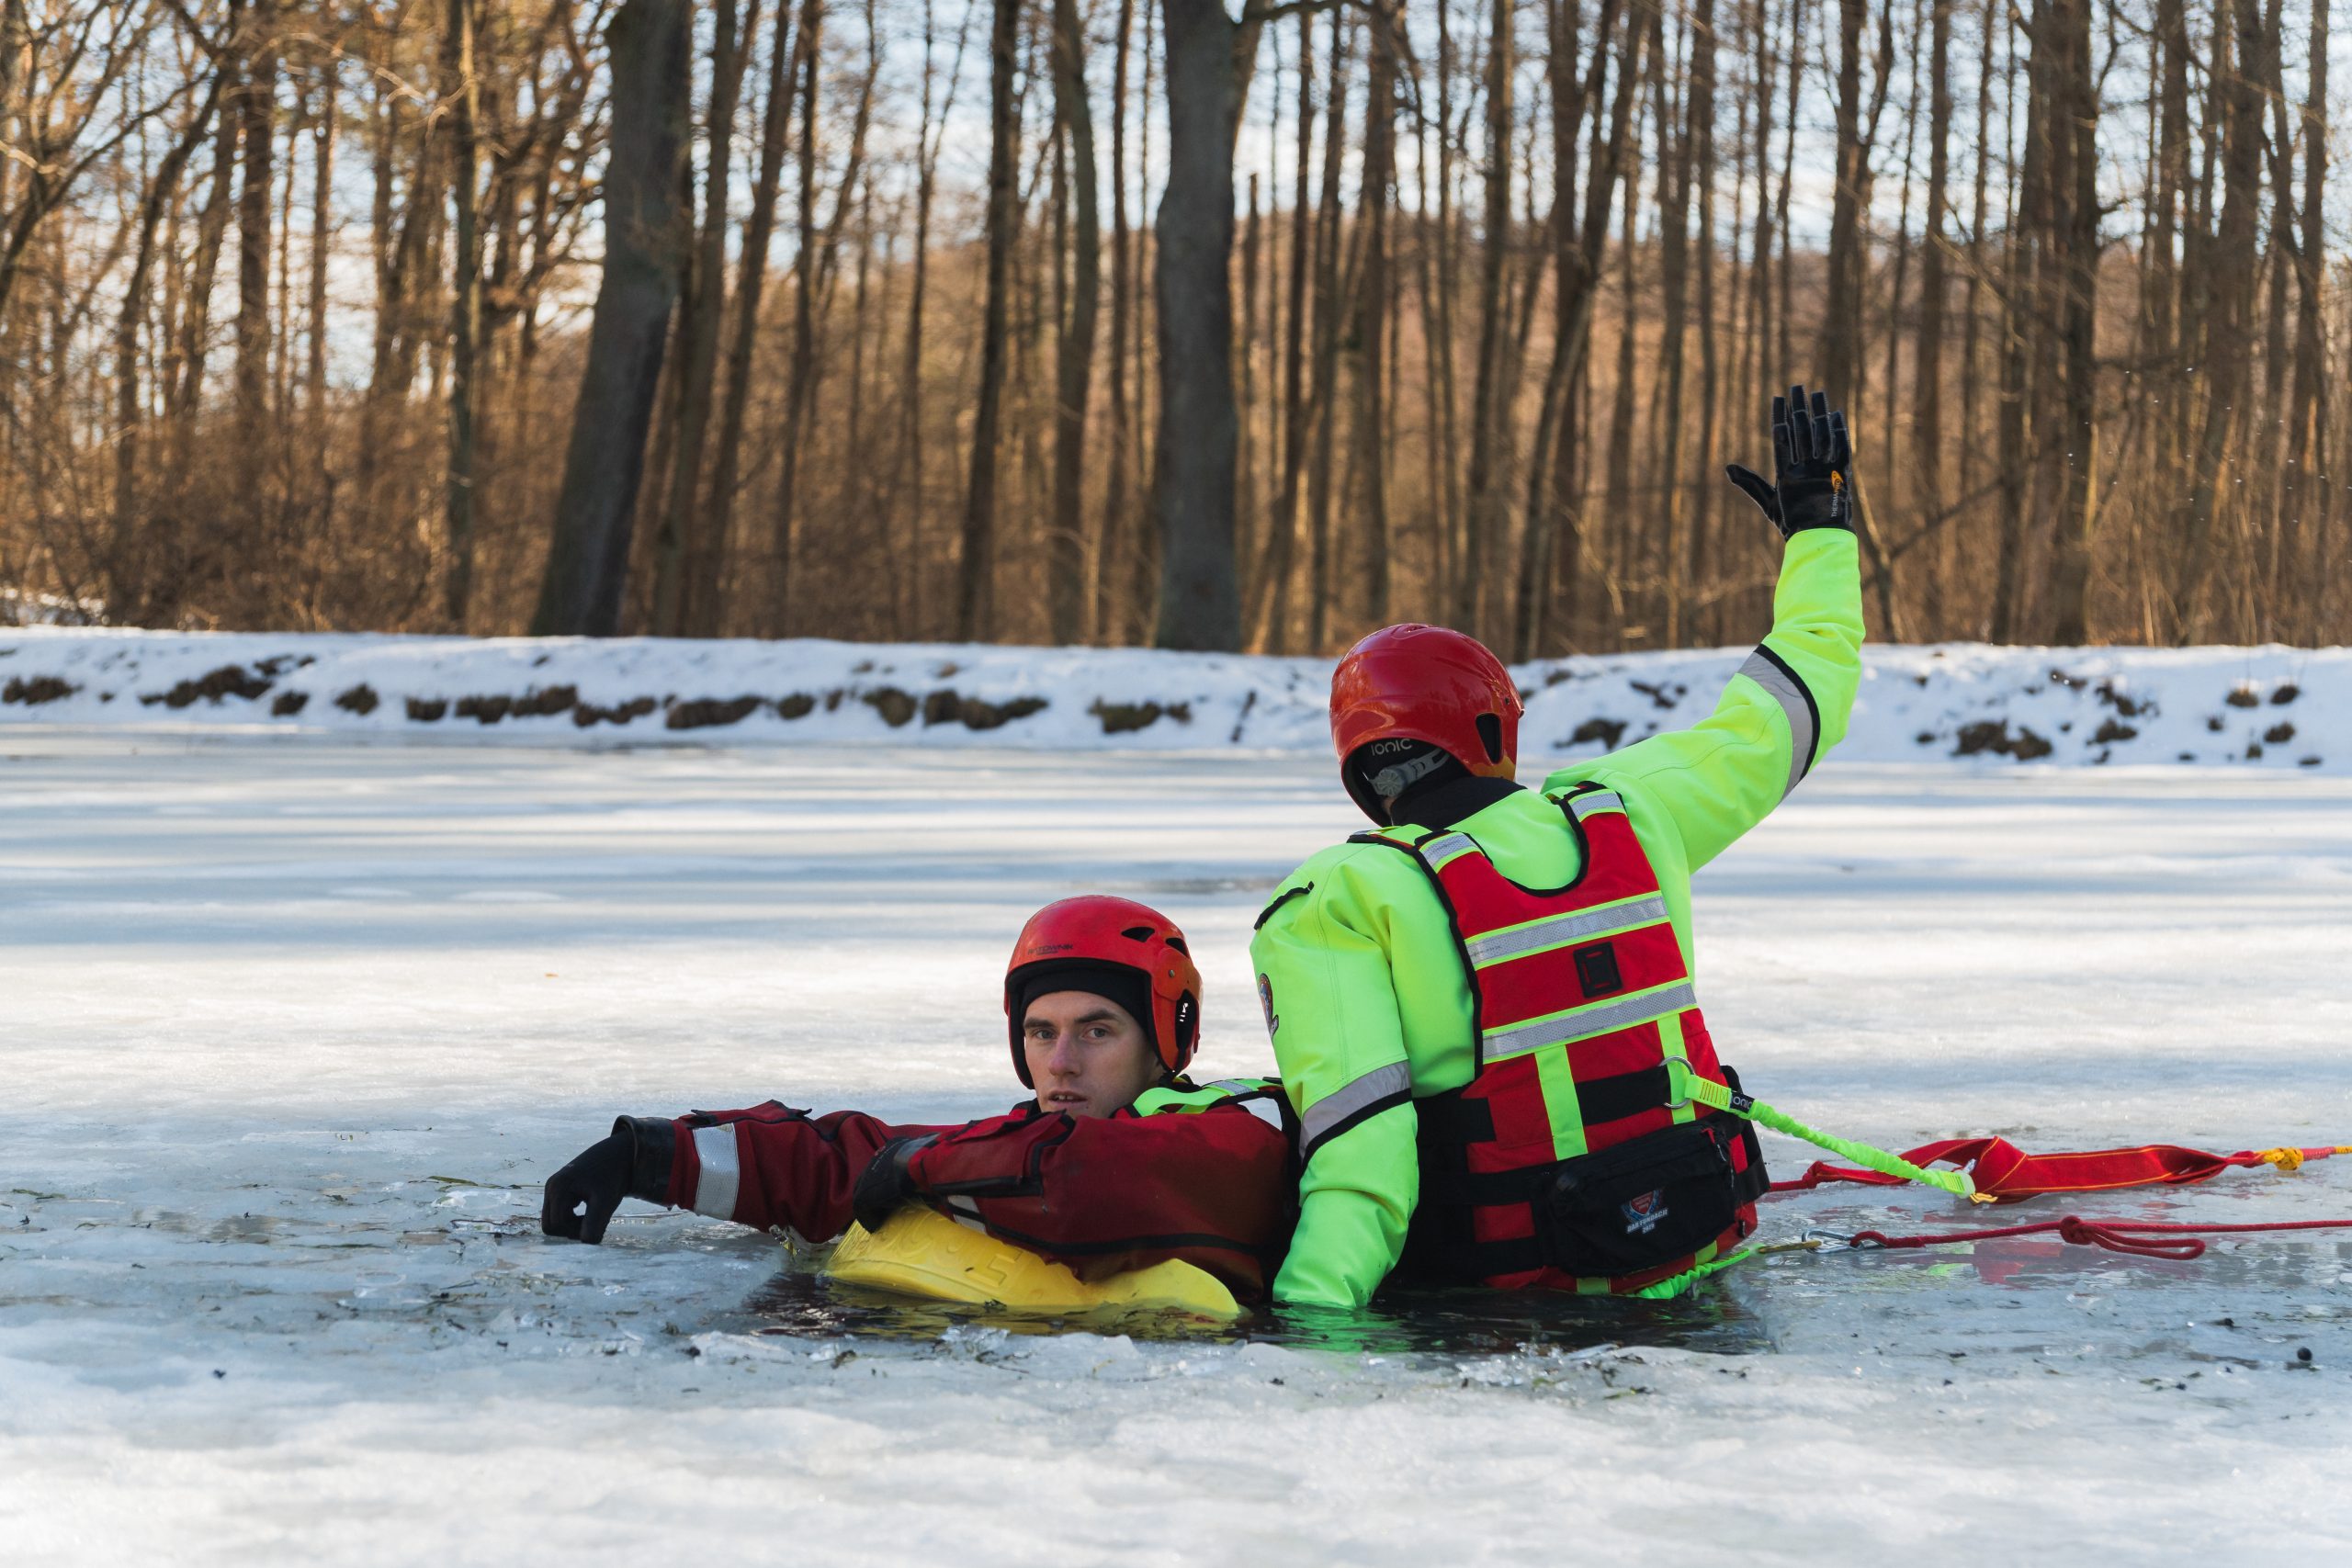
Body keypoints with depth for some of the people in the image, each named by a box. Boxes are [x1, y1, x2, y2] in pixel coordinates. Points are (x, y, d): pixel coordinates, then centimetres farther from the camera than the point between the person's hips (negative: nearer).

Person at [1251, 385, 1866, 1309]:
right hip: (1696, 1248, 5)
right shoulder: (1625, 811, 1)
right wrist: (1820, 524, 32)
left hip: (1508, 1282, -5)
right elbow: (1788, 711, 16)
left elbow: (1356, 1136, -24)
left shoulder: (1334, 905, -11)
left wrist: (1308, 1307, -30)